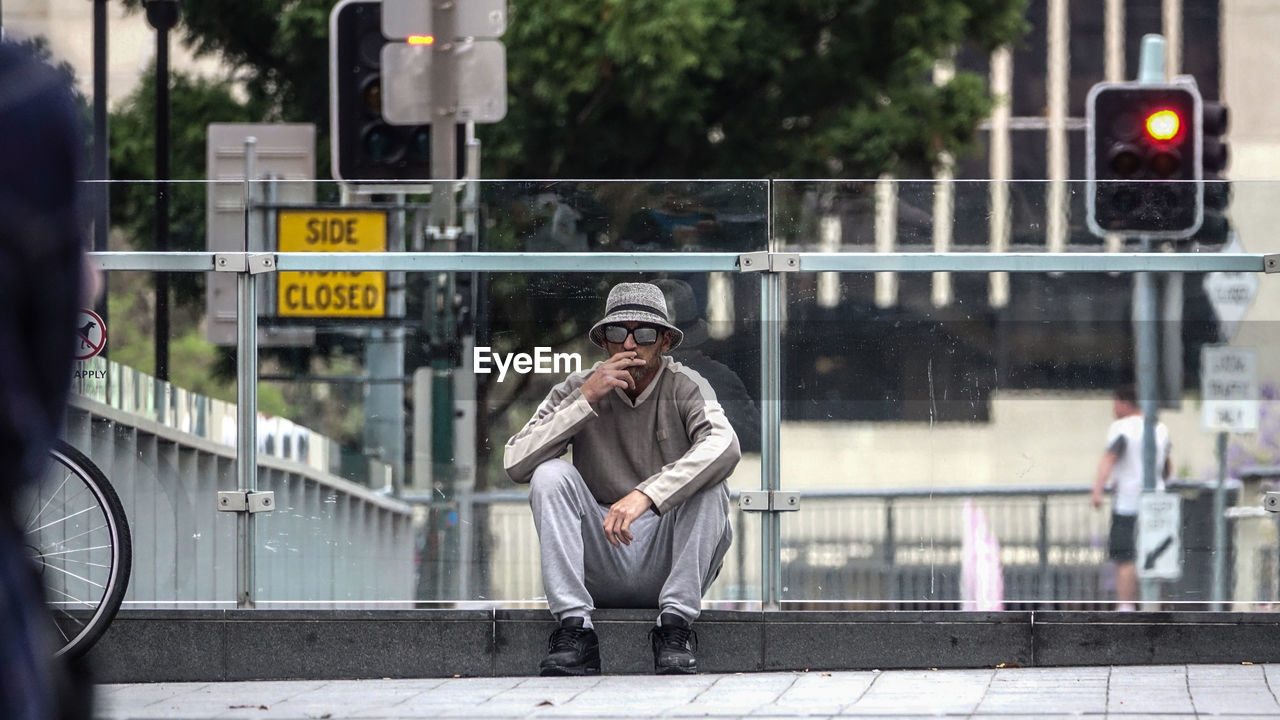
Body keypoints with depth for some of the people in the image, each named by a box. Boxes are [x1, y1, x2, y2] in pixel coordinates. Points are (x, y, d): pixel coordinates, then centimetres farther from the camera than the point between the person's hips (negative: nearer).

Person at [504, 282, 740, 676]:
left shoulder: (686, 389, -5)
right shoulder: (577, 389, 1)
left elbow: (724, 447, -28)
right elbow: (516, 464, -11)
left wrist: (646, 494, -40)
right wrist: (586, 400, -18)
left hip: (667, 560, -1)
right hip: (600, 566, 2)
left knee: (708, 484, -25)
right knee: (551, 475, -20)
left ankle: (675, 626, -25)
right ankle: (574, 629, -27)